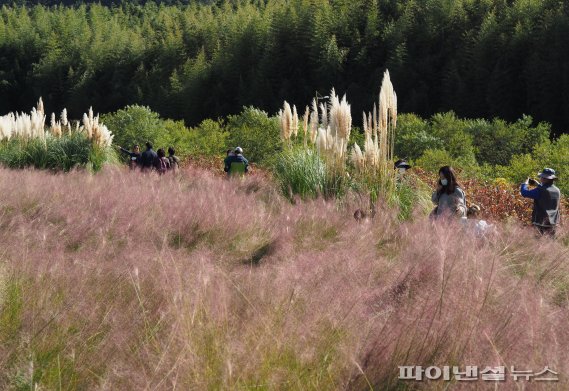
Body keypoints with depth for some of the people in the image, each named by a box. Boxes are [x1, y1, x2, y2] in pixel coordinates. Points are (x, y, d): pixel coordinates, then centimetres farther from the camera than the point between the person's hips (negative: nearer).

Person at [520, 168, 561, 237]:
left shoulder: (540, 191, -17)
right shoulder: (557, 191, 5)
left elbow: (524, 193, -14)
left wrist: (525, 183, 5)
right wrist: (538, 185, 26)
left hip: (542, 223, -6)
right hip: (553, 223, 6)